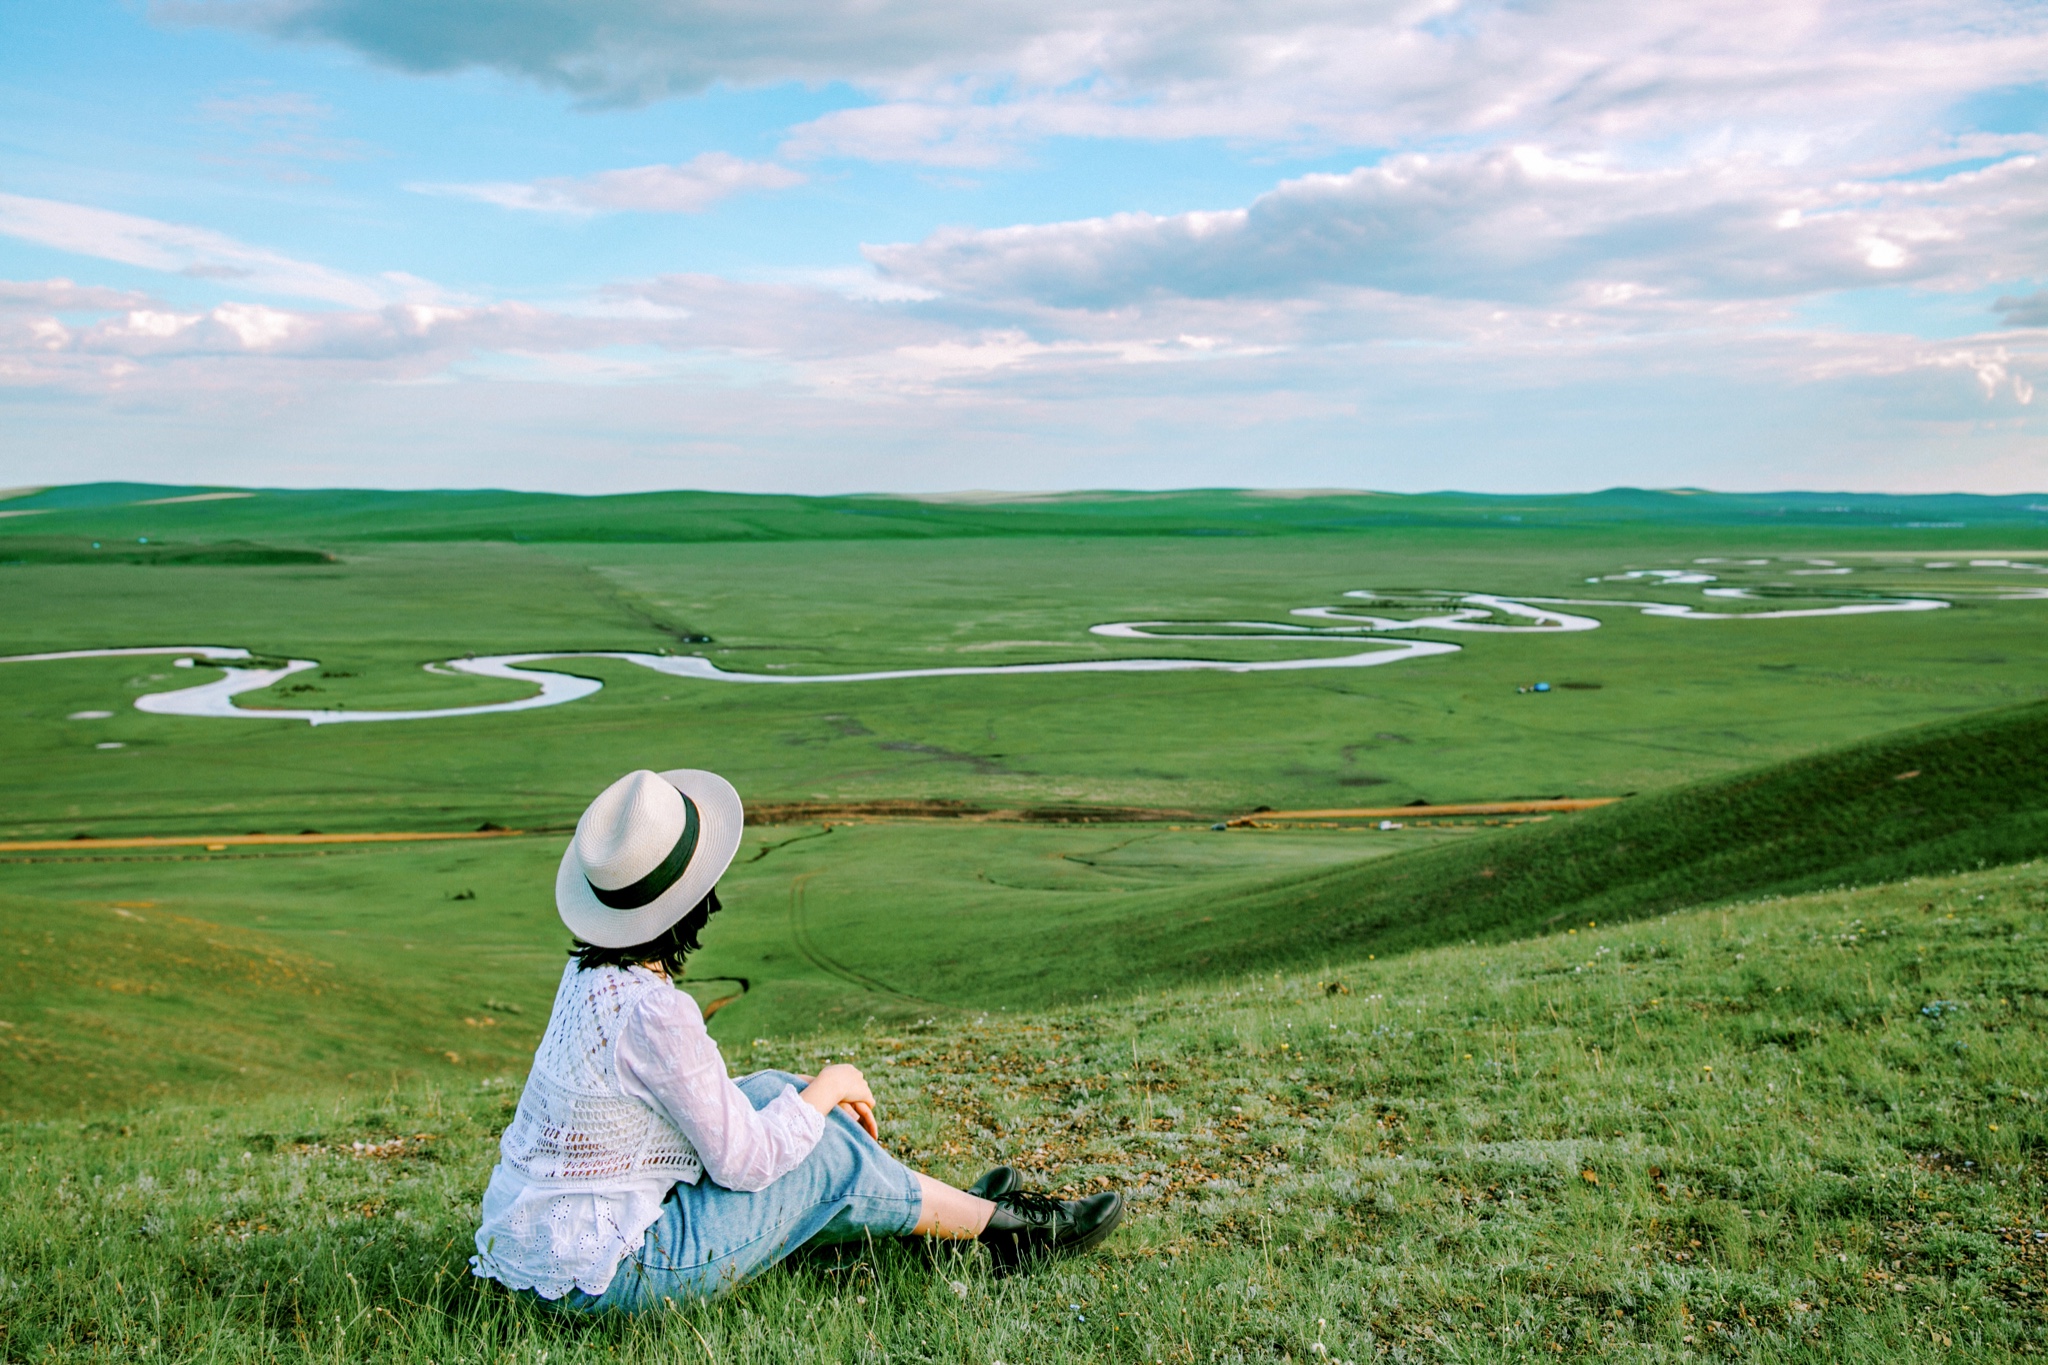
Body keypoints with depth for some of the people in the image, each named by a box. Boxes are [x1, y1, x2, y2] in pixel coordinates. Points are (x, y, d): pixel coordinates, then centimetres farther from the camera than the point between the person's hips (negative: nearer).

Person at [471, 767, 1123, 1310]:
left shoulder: (593, 972, 1)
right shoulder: (657, 1014, -28)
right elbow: (743, 1161, -20)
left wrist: (801, 1091, 13)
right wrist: (829, 1087, -4)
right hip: (600, 1274, -8)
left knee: (772, 1092, 9)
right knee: (827, 1155, -3)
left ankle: (962, 1208, 20)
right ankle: (1004, 1227, 17)